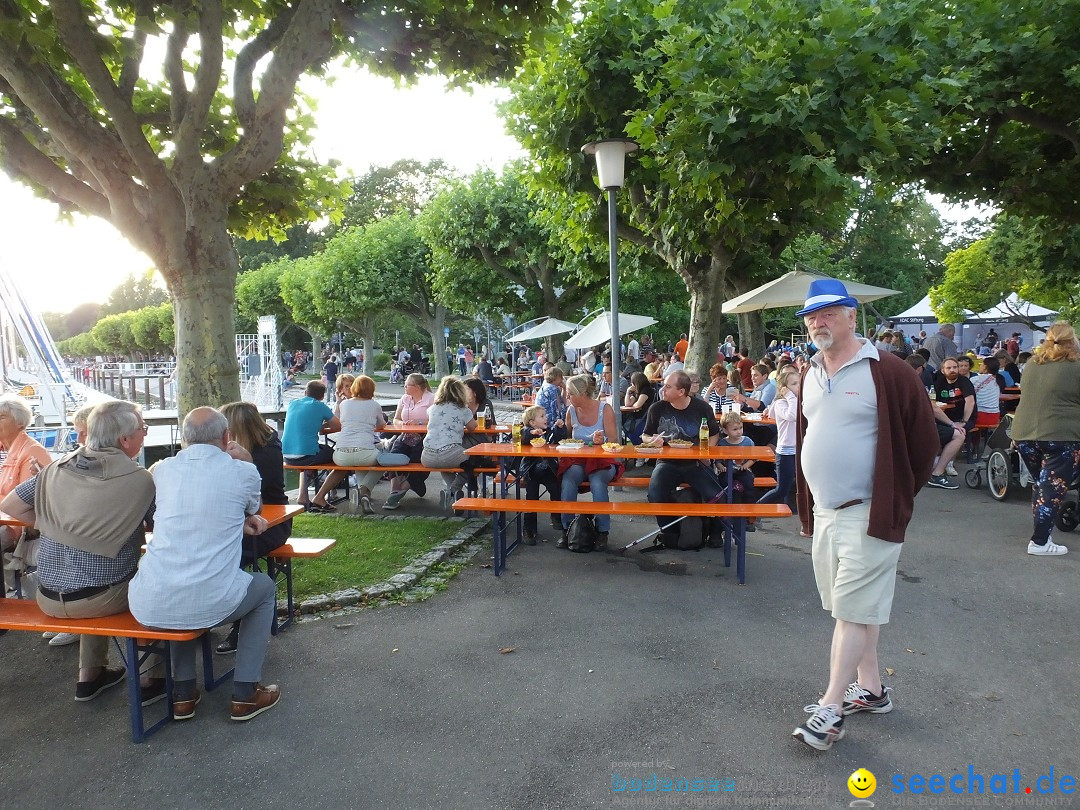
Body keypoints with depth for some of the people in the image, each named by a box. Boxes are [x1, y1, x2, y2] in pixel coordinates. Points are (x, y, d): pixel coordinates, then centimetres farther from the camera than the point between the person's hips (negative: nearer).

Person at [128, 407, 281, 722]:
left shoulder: (163, 469, 8)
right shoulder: (243, 472, -2)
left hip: (148, 606, 4)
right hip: (209, 605, -4)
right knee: (265, 587, 27)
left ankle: (183, 694, 35)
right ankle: (245, 694, 23)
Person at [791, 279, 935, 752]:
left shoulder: (887, 372, -13)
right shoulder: (810, 377, 9)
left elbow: (923, 438, -9)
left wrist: (897, 496, -3)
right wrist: (808, 504, 14)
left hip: (869, 514, -8)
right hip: (825, 513, 8)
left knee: (853, 611, -3)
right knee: (850, 607, 16)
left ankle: (831, 708, 4)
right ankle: (871, 689, 31)